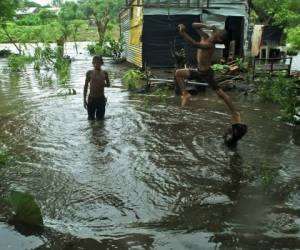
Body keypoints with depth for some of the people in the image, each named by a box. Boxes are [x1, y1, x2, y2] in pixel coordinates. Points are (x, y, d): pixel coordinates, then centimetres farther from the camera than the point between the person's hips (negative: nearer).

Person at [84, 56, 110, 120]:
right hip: (91, 99, -1)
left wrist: (104, 84, -8)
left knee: (100, 119, 8)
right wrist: (84, 100, -1)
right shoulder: (89, 73, -4)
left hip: (101, 99, 1)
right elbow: (86, 86, 2)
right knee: (91, 119, 7)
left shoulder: (104, 73, 0)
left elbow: (108, 84, 15)